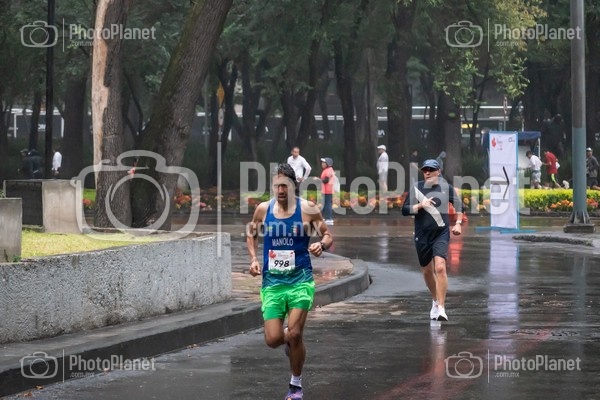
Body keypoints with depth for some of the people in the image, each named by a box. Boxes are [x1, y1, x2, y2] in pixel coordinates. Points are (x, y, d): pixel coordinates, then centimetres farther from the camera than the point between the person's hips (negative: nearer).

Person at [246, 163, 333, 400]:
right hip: (272, 281, 3)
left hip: (300, 279, -2)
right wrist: (254, 259, 4)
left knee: (294, 334, -11)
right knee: (273, 340, -6)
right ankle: (290, 340, 33)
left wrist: (321, 245, -21)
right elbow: (252, 235, 19)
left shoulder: (307, 209, -7)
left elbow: (328, 236, 1)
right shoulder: (263, 209, 1)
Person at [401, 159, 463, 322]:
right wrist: (420, 205, -18)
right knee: (427, 271, 15)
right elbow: (405, 210, -2)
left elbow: (458, 204, 16)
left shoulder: (446, 187, 1)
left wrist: (458, 223, 5)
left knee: (440, 268, -20)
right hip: (422, 235, 2)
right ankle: (435, 300, 41)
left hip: (441, 234, -2)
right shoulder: (417, 188, 1)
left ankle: (441, 309, -21)